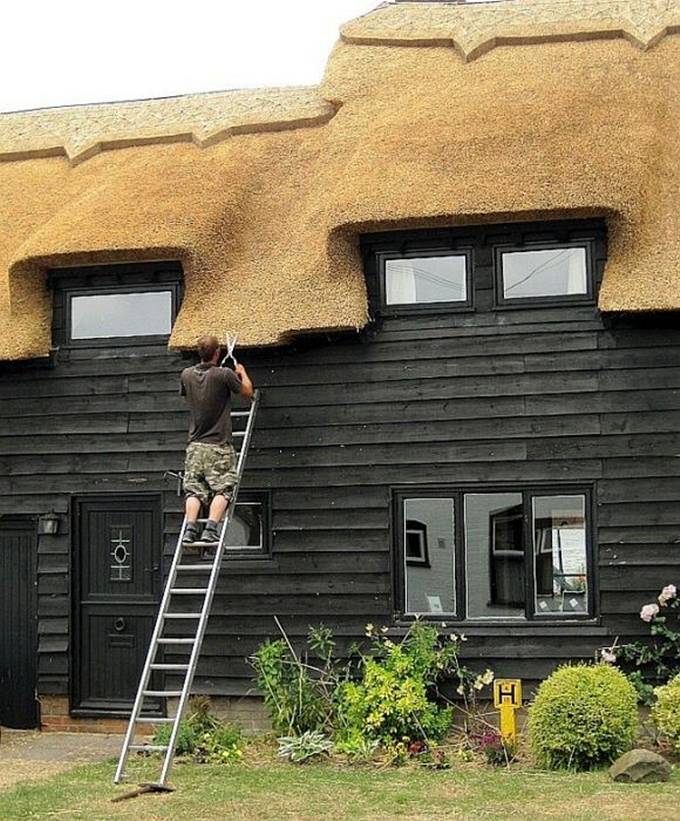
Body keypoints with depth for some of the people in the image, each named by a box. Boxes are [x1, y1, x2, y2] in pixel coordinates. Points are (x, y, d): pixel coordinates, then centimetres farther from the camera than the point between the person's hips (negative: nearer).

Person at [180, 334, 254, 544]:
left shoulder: (187, 375, 2)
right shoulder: (224, 374, -12)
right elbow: (247, 392, 4)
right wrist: (242, 372, 23)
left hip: (195, 445, 4)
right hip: (219, 447, -4)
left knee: (194, 490, 2)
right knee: (222, 490, -4)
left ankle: (190, 528, -13)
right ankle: (211, 528, -19)